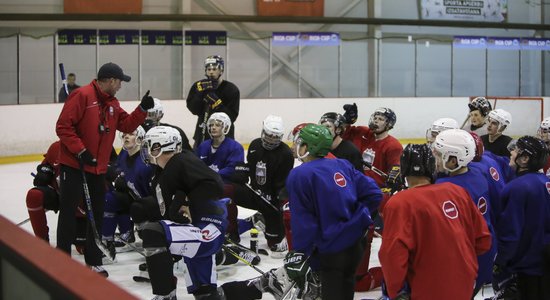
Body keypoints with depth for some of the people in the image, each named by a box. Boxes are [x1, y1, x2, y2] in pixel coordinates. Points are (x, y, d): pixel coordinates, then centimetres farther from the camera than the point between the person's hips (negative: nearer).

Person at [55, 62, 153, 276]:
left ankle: (93, 261, 21)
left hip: (98, 168, 8)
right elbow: (63, 126, -18)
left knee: (97, 214, 11)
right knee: (68, 212, -1)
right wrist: (80, 151, -21)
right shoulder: (82, 96, -15)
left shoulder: (112, 103, 11)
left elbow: (127, 125, 9)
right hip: (73, 164, -8)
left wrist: (142, 109, -4)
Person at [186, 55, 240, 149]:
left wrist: (217, 103, -26)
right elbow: (194, 110, -8)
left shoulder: (231, 89, -9)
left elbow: (232, 117, -14)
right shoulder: (198, 86, 0)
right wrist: (200, 93, -20)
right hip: (202, 134, 3)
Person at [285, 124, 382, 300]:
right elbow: (373, 194, 3)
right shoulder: (343, 165, 5)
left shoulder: (298, 175, -13)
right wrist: (359, 217, 14)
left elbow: (302, 221, -16)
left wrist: (299, 253, -10)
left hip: (330, 253, -6)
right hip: (354, 246, 7)